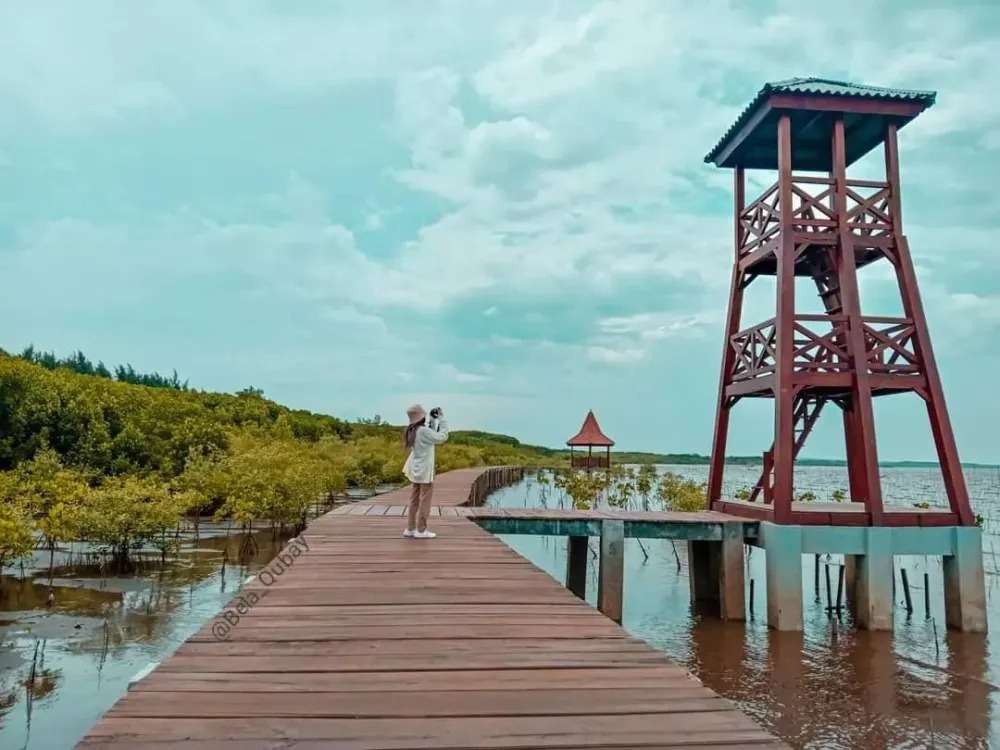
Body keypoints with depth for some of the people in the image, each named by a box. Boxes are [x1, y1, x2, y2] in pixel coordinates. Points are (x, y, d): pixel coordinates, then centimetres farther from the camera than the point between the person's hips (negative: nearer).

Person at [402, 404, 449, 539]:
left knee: (414, 499, 13)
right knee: (424, 500, 0)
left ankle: (410, 528, 17)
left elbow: (431, 436, 15)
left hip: (416, 469, 8)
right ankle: (421, 530, 4)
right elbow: (442, 437, -18)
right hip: (424, 471, -8)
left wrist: (433, 420, 10)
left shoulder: (412, 431, 4)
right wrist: (442, 418, -11)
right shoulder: (423, 430, -21)